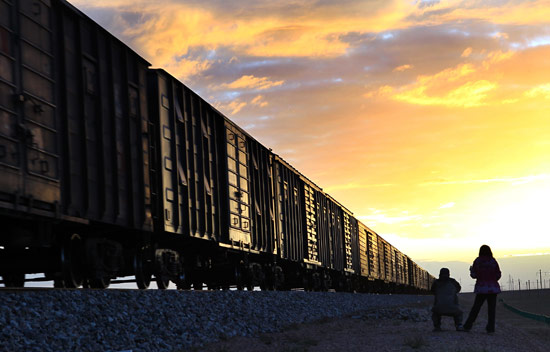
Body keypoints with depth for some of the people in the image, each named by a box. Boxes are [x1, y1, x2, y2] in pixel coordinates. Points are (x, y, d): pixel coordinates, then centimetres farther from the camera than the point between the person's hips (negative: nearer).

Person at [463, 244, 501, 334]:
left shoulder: (477, 261, -2)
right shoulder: (493, 261, -1)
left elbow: (474, 275, -1)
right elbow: (498, 275, 1)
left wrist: (471, 270, 19)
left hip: (481, 287, 0)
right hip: (492, 288, 0)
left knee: (475, 307, 8)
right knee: (491, 308, 4)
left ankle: (467, 326, 9)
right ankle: (490, 328, -2)